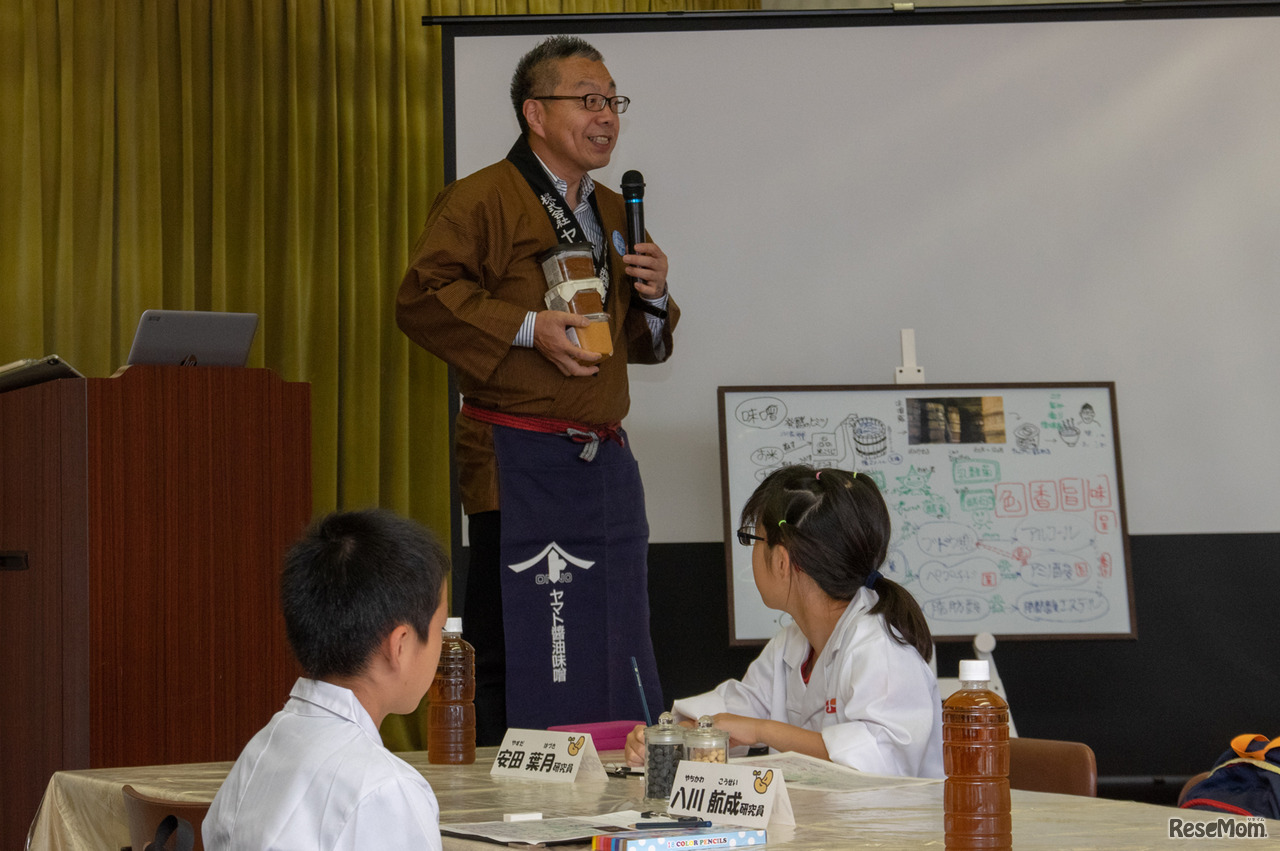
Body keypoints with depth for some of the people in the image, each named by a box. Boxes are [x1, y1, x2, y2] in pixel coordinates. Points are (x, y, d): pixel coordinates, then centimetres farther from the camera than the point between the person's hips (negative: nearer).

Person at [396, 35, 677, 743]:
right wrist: (526, 329, -19)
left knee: (619, 671, 11)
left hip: (607, 463, 8)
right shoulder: (479, 200, -5)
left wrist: (654, 298, 5)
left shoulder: (614, 213, 21)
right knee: (515, 663, -7)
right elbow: (420, 299, -14)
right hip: (520, 465, -8)